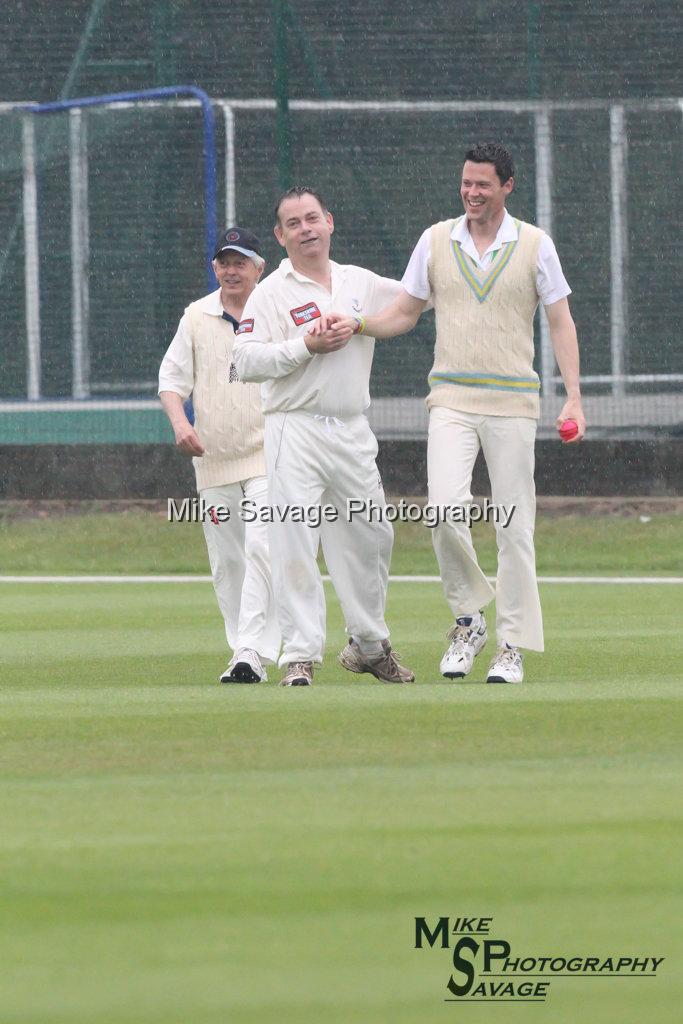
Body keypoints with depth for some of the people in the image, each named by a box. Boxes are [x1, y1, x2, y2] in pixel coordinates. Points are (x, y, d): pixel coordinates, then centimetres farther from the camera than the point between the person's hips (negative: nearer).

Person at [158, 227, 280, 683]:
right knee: (226, 560, 6)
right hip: (213, 458, 4)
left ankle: (253, 652, -22)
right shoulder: (196, 317, 9)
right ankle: (244, 652, 14)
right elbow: (173, 378, 11)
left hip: (268, 455, -4)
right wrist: (180, 422, -8)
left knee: (261, 549, -17)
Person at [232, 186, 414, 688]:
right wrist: (305, 347, -17)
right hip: (296, 433, -5)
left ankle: (370, 646, 27)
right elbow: (247, 361, -10)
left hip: (353, 433, 5)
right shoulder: (271, 293, 0)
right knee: (295, 545, -11)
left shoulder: (362, 284, 15)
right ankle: (301, 655, -11)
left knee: (372, 539, 10)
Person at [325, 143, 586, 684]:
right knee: (446, 507, -17)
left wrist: (574, 397, -4)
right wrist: (356, 324, -4)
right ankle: (469, 618, 2)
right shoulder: (436, 240, 8)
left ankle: (512, 645, 5)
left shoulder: (535, 244, 3)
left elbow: (560, 321, 5)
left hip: (513, 401, -1)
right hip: (451, 398, 1)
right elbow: (403, 314, 15)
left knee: (514, 523, -2)